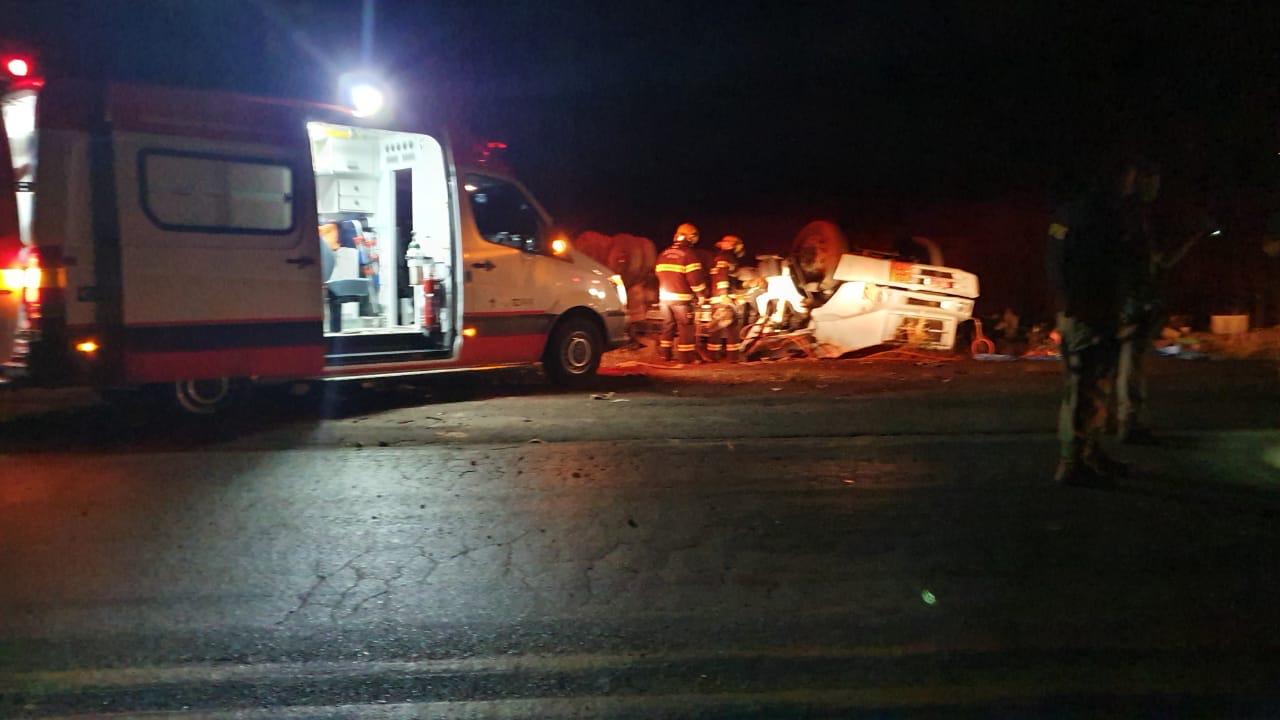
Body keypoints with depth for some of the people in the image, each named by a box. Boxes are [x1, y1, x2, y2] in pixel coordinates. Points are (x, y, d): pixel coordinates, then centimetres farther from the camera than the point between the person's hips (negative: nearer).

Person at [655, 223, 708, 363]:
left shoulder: (663, 254, 10)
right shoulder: (688, 254, -12)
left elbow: (659, 273, 17)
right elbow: (695, 278, -16)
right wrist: (702, 294, -5)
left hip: (664, 296, 6)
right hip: (681, 298, -6)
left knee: (668, 325, 16)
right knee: (685, 327, 0)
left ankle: (665, 353, 18)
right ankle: (685, 356, -1)